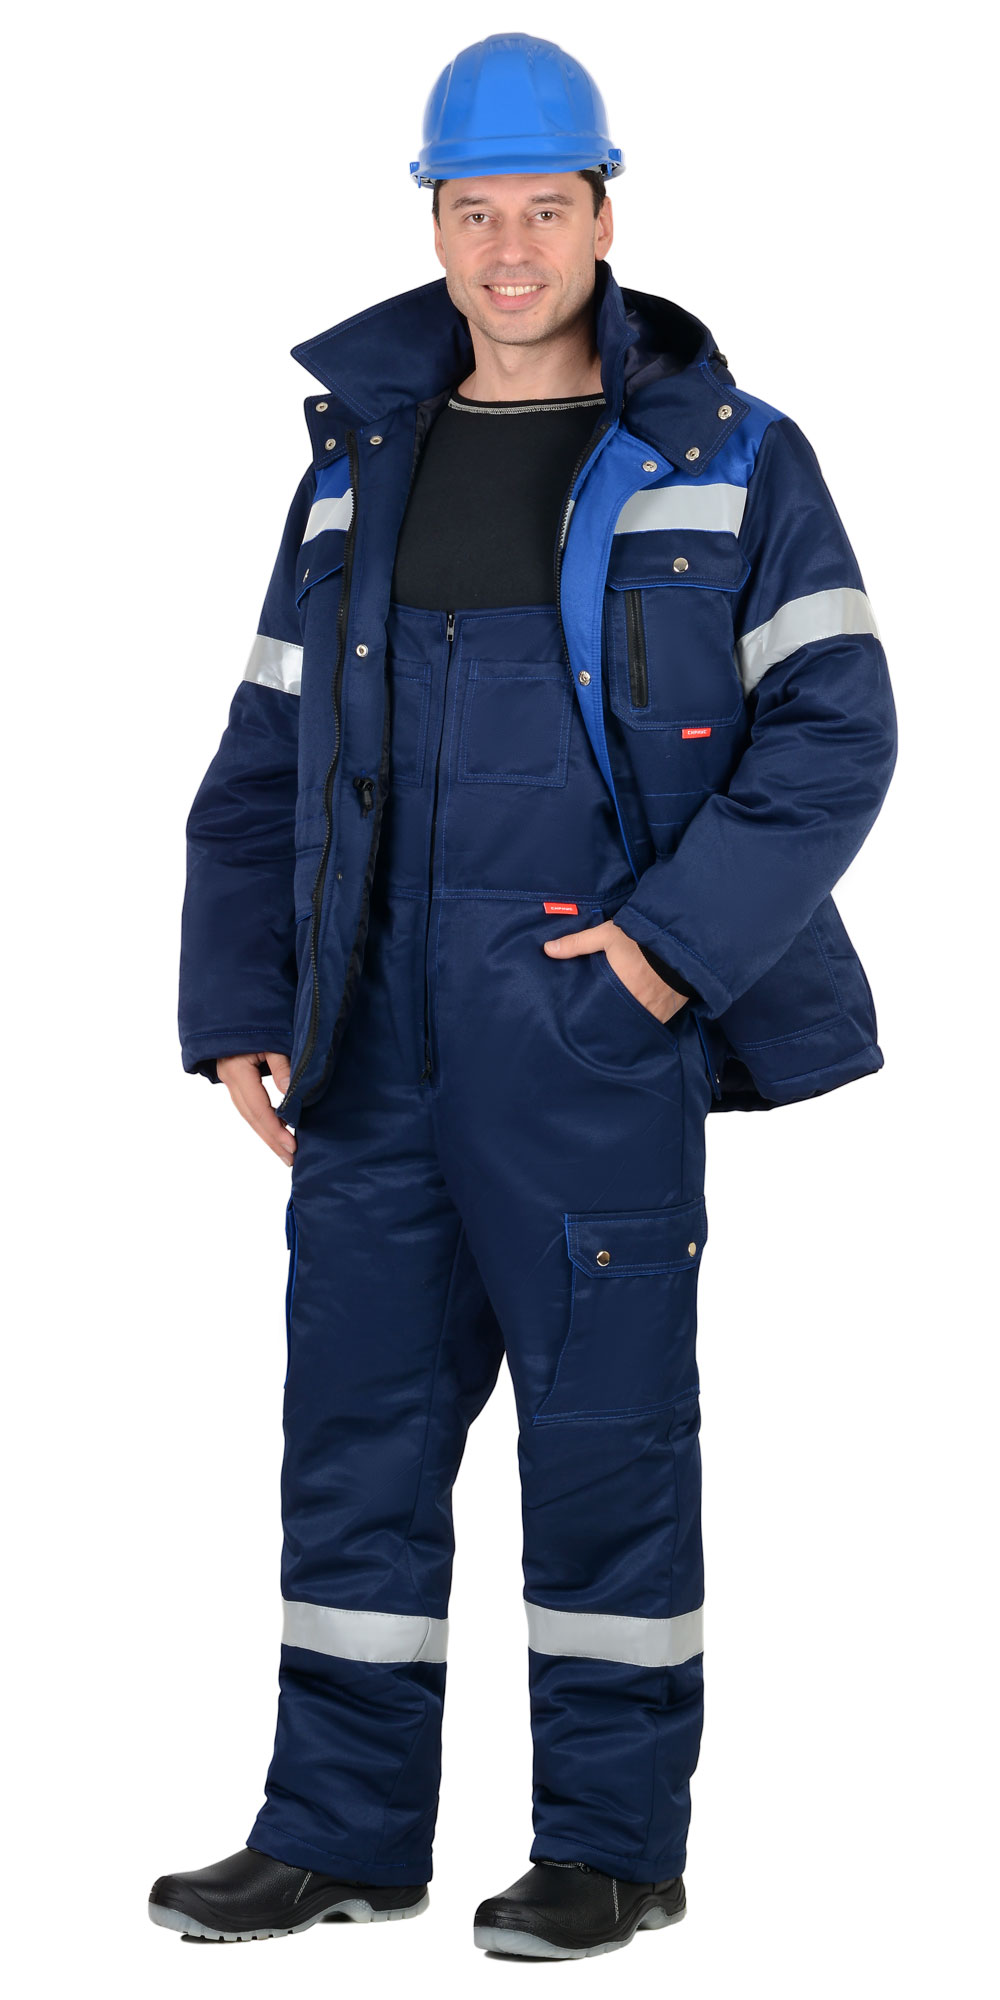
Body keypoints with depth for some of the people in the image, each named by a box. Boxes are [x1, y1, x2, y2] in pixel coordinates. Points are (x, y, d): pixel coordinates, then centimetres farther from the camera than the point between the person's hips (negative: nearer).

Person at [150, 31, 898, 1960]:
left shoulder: (730, 465, 2)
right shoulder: (358, 469, 15)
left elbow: (833, 729, -4)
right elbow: (264, 764, 15)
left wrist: (678, 935, -15)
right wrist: (237, 1009, 6)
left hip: (592, 1024, -4)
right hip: (378, 1038, 4)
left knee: (605, 1429, 0)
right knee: (356, 1421, 6)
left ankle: (613, 1845, 11)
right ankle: (342, 1831, 16)